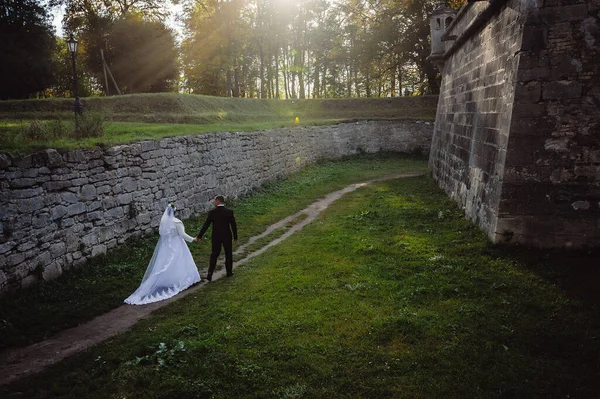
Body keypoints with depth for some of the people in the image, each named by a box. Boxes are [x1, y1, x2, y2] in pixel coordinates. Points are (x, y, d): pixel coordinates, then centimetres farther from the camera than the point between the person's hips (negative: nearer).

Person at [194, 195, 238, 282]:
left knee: (214, 255, 11)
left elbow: (205, 225, -9)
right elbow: (233, 225, -7)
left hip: (216, 237, 0)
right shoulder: (229, 212, -11)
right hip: (227, 237, 0)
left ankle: (209, 275, 8)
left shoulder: (212, 213, -11)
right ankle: (229, 272, 29)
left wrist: (199, 236, -1)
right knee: (228, 254, 17)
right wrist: (235, 237, 5)